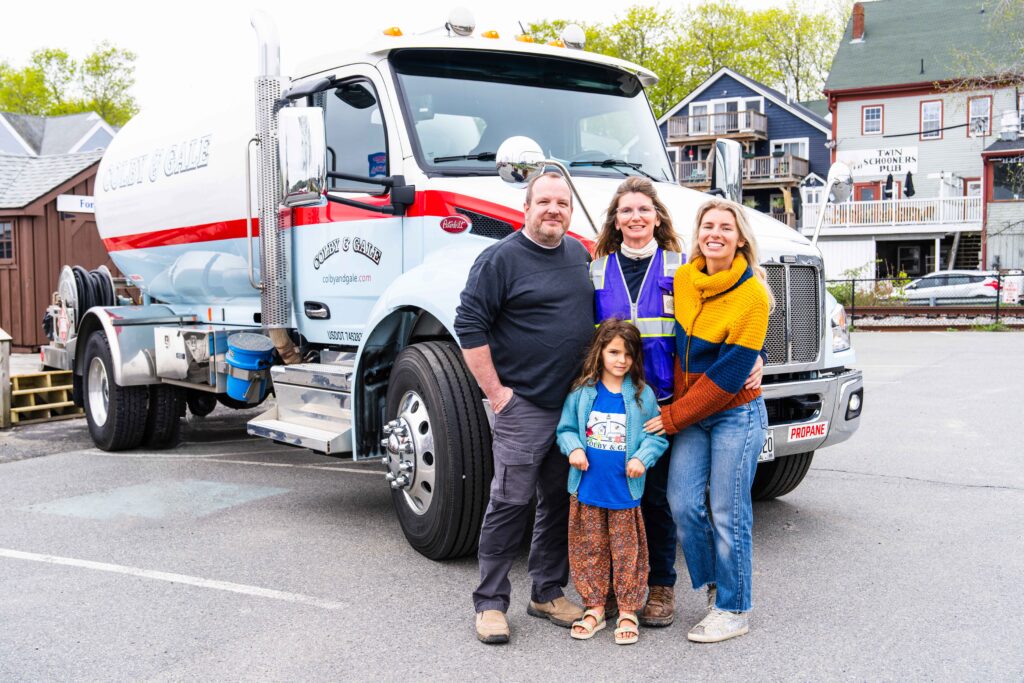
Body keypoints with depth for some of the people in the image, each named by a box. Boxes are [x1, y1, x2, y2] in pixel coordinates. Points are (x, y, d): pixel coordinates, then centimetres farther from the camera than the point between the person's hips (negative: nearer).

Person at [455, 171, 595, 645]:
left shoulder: (580, 255, 13)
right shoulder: (502, 258, -8)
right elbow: (470, 325, -12)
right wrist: (495, 391, -13)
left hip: (576, 405, 7)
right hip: (524, 406, -6)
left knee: (562, 503, 12)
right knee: (510, 503, -3)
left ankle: (548, 593, 26)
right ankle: (490, 602, 9)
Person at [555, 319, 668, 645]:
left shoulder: (643, 395, -2)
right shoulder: (582, 392, -1)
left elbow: (658, 435, 3)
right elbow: (565, 428, 8)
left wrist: (643, 457, -13)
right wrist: (573, 447, -10)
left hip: (625, 490, -1)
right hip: (587, 487, 1)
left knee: (627, 552, 7)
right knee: (590, 550, 11)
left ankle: (628, 612, 20)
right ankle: (594, 608, 25)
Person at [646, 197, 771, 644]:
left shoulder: (752, 294, -15)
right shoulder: (683, 279, 1)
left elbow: (728, 375, -17)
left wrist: (672, 417, -14)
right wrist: (675, 404, 6)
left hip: (736, 414, -5)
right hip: (688, 413, 5)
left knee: (728, 514, 1)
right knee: (682, 502, 2)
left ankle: (733, 610, 18)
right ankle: (714, 581, 26)